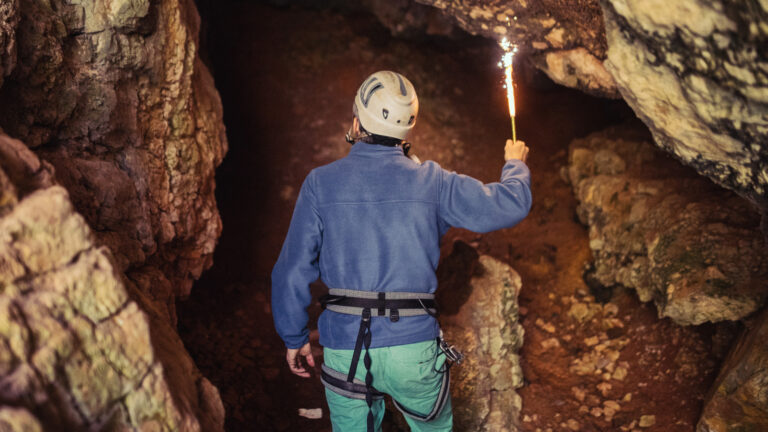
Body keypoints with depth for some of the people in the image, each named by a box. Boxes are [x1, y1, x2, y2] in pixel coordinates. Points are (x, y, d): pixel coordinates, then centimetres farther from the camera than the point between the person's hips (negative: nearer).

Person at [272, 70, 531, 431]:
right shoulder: (430, 182, -2)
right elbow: (509, 205, 4)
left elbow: (293, 271, -2)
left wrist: (295, 338, 11)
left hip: (344, 350, 0)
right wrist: (515, 164, 26)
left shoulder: (320, 183, -2)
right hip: (413, 349, 0)